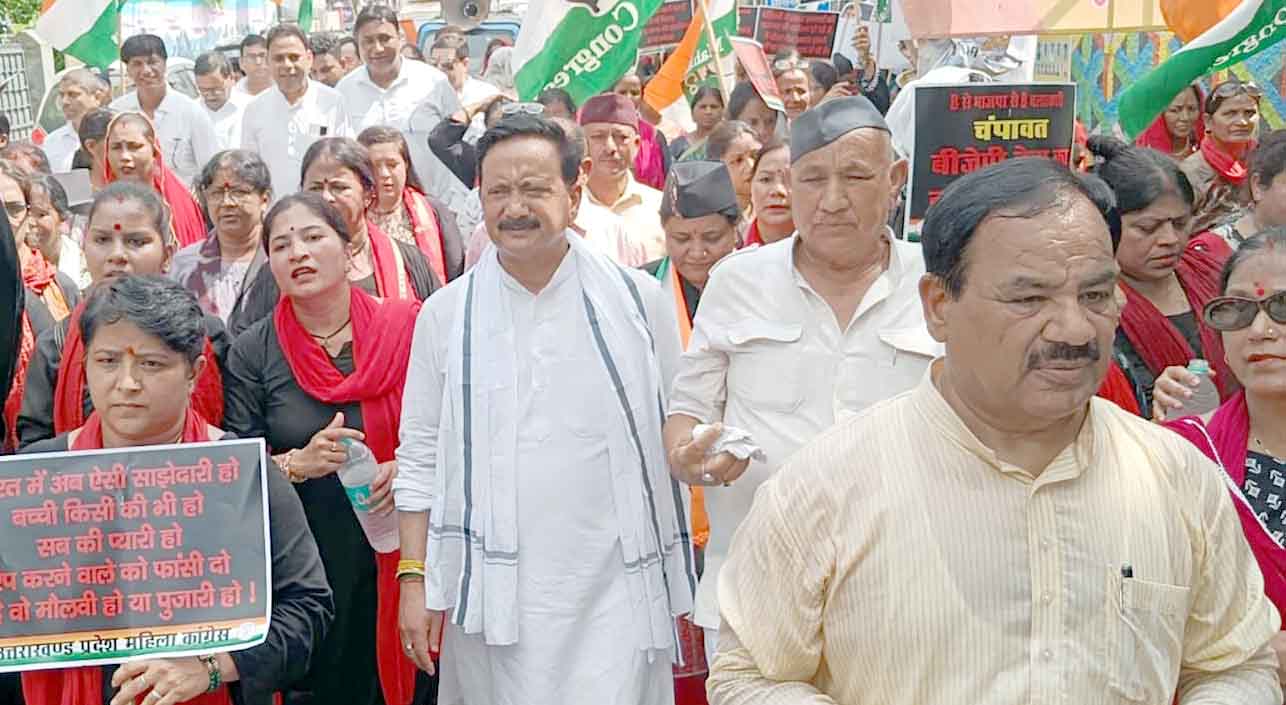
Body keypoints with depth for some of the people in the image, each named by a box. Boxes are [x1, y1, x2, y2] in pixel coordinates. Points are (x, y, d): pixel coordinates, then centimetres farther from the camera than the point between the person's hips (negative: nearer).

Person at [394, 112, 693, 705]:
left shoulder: (636, 300, 2)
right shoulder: (446, 314, 4)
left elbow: (674, 438, 6)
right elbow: (420, 459, 7)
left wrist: (682, 588, 6)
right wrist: (415, 580, 1)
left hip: (617, 589, 0)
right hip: (493, 589, 1)